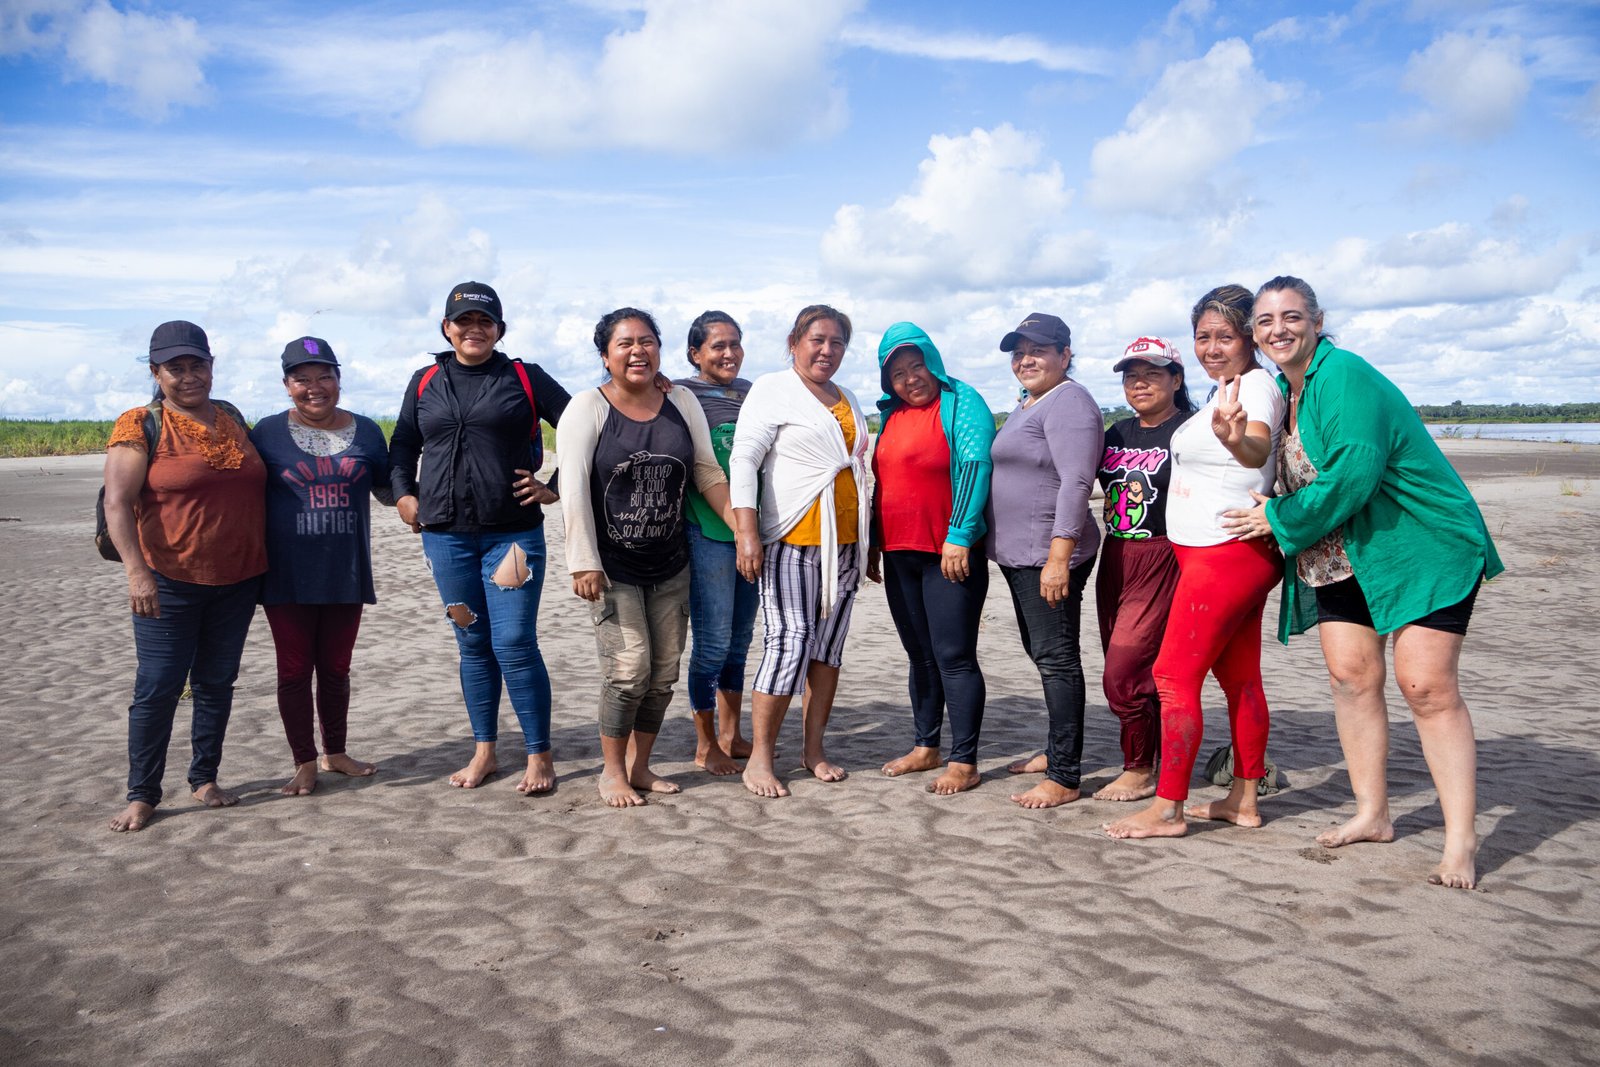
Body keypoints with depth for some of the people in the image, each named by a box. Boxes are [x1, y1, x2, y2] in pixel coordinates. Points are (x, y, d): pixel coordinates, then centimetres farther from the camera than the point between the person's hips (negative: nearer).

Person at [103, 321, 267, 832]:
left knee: (216, 682, 11)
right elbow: (117, 502, -14)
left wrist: (266, 560, 18)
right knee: (158, 687, -2)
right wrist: (136, 570, -26)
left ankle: (204, 778, 25)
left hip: (237, 581, 5)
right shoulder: (141, 425, -6)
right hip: (170, 582, -5)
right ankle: (142, 794, 11)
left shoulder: (231, 418, 10)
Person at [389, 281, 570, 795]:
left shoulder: (526, 379, 2)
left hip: (513, 533, -3)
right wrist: (403, 494, 8)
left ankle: (539, 757, 6)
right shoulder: (425, 382, 12)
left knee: (515, 644, -7)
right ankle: (484, 752, 23)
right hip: (446, 535, 3)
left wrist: (555, 488, -3)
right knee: (473, 644, 11)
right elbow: (403, 444, 21)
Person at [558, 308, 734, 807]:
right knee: (629, 667, -11)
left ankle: (639, 766, 23)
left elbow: (708, 473, 9)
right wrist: (584, 564, -18)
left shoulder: (682, 404, 5)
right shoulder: (587, 408, -7)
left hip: (670, 565, 5)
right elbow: (574, 489, -12)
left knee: (664, 670, 7)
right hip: (612, 566, -4)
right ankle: (612, 771, 8)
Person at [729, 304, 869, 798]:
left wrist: (867, 540, 22)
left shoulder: (847, 399, 19)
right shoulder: (772, 390, -2)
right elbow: (743, 460, -10)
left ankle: (814, 748, 18)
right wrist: (746, 531, -20)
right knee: (789, 641, -10)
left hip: (844, 542, 7)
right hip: (792, 540, -7)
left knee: (829, 644, 8)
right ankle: (760, 758, -1)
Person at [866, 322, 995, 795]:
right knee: (920, 655, 15)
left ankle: (964, 761, 2)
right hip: (899, 554, 7)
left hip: (951, 553, -7)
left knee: (954, 656, -5)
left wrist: (959, 535, -22)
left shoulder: (962, 401, -6)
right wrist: (873, 541, 19)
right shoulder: (891, 414, 15)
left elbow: (975, 466, -16)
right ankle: (926, 747, 26)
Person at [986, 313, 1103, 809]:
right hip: (1018, 554, 10)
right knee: (1041, 653, 17)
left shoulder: (1068, 402, -12)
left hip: (1049, 554, -10)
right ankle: (1056, 751, 30)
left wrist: (1058, 557, -26)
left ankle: (1065, 777, -2)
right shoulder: (1026, 405, 19)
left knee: (1056, 658, -7)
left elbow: (1075, 483, -21)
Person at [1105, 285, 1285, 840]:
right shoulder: (1223, 391, 14)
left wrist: (1234, 438, -57)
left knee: (1173, 675, -8)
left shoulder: (1256, 385, -15)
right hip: (1209, 555, 10)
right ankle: (1243, 800, 21)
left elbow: (1258, 449, -38)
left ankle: (1166, 810, -2)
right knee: (1239, 678, 13)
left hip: (1228, 554, -10)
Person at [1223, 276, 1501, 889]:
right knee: (1351, 676, 5)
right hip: (1339, 556, 8)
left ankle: (1460, 843, -4)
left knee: (1427, 686, -11)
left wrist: (1279, 521, -15)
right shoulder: (1280, 388, 9)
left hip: (1421, 547, -8)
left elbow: (1351, 474, -26)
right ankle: (1372, 815, 18)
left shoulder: (1344, 376, -18)